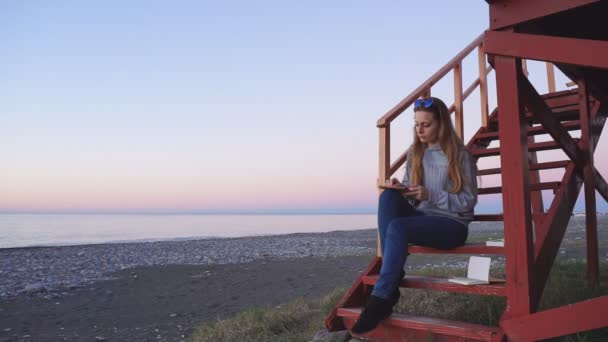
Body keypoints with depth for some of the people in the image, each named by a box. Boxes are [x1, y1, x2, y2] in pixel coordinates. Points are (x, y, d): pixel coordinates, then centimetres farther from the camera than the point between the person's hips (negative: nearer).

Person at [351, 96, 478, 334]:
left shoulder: (460, 155, -5)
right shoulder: (415, 152, 11)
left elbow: (469, 201, -8)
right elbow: (411, 197, 12)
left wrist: (430, 194, -21)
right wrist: (401, 190, -12)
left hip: (451, 225, -5)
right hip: (419, 220, 5)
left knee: (397, 227, -32)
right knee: (389, 196, -24)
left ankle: (381, 299, -27)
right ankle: (393, 277, -25)